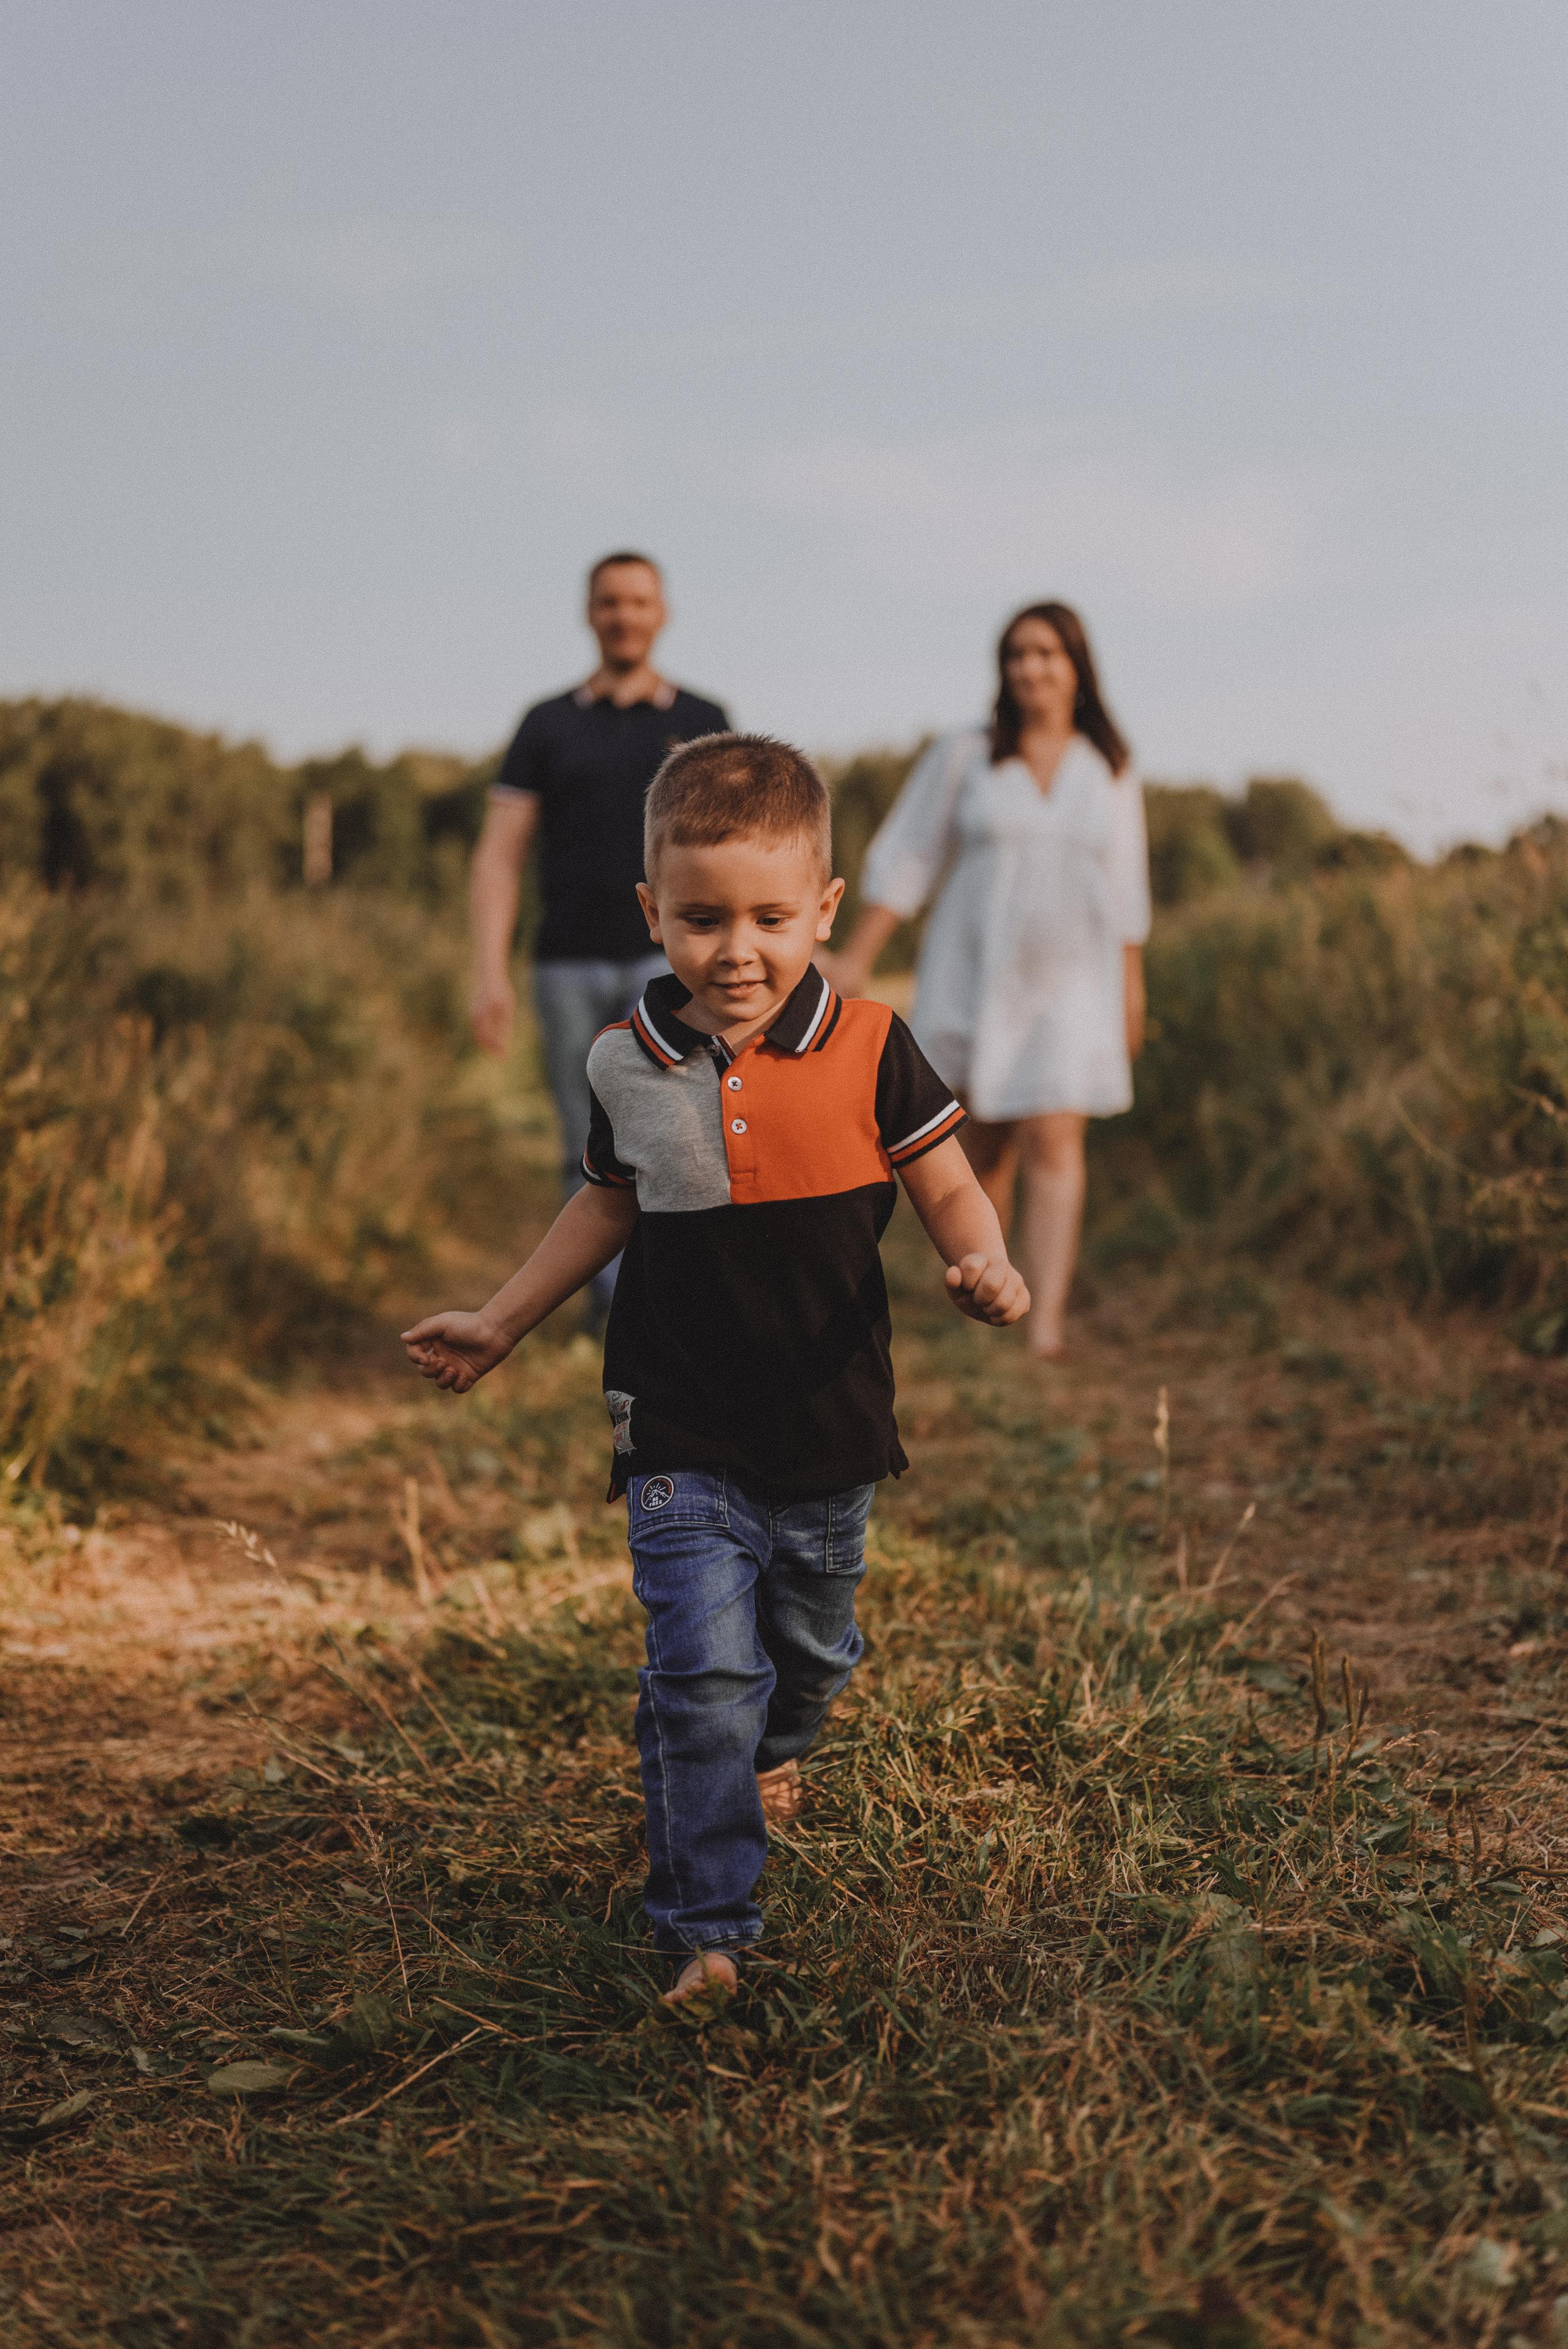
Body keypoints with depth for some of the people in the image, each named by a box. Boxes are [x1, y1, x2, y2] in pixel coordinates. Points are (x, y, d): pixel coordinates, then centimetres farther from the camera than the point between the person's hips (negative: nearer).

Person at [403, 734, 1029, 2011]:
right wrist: (500, 1323, 14)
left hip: (829, 1428, 1)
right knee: (703, 1675, -8)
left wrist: (986, 1266, -26)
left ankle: (774, 1753, 56)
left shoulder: (869, 1050, -11)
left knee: (810, 1651, 22)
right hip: (682, 1438, -1)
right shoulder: (628, 1065, -5)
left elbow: (950, 1191, -4)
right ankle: (708, 1927, 5)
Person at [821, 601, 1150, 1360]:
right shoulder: (963, 757, -1)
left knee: (1055, 1142, -13)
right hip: (973, 976, 0)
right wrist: (857, 958, -9)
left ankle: (1046, 1323, -17)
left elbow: (1125, 890, 10)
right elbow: (904, 859, -1)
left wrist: (1131, 991, 10)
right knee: (988, 1150, 8)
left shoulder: (1110, 770, 5)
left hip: (1068, 984, 0)